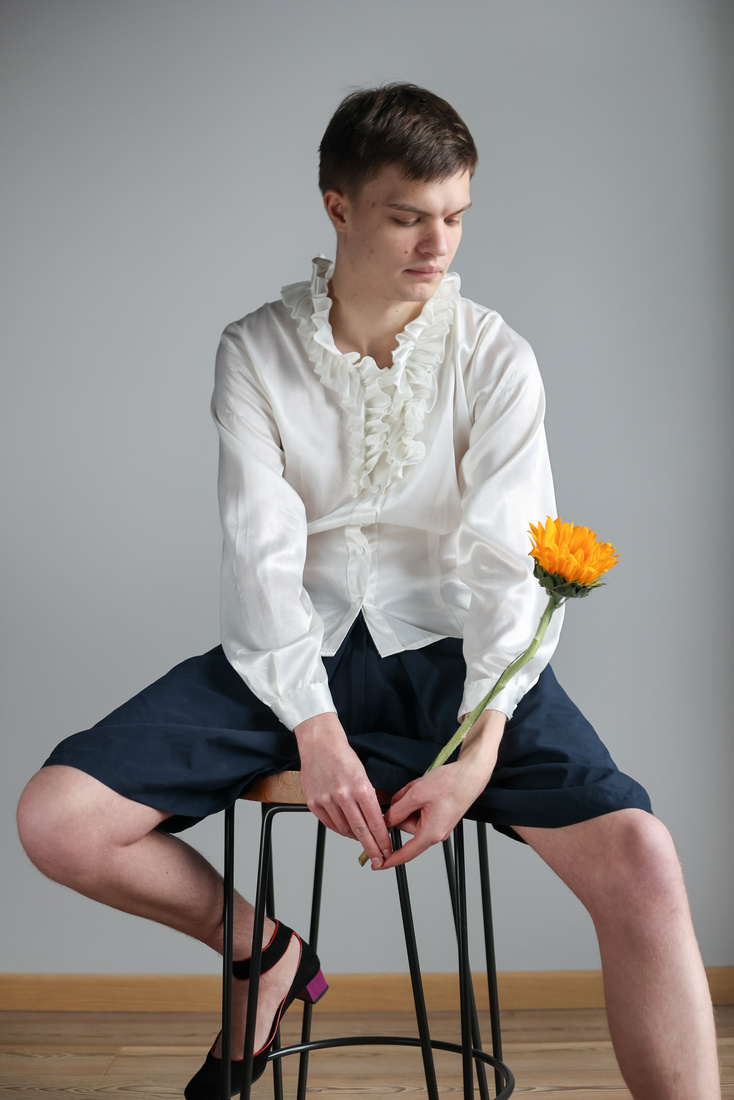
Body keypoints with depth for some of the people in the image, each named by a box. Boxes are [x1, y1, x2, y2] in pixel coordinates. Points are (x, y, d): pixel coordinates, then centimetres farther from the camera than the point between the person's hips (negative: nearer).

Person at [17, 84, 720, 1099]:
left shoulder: (495, 358, -1)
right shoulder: (256, 352, 0)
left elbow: (508, 566, -8)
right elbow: (262, 548, -8)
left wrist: (479, 751, -21)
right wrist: (315, 730, -20)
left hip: (441, 648, -1)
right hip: (289, 653, 2)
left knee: (641, 862, -26)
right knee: (56, 821, -16)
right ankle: (263, 951, 12)